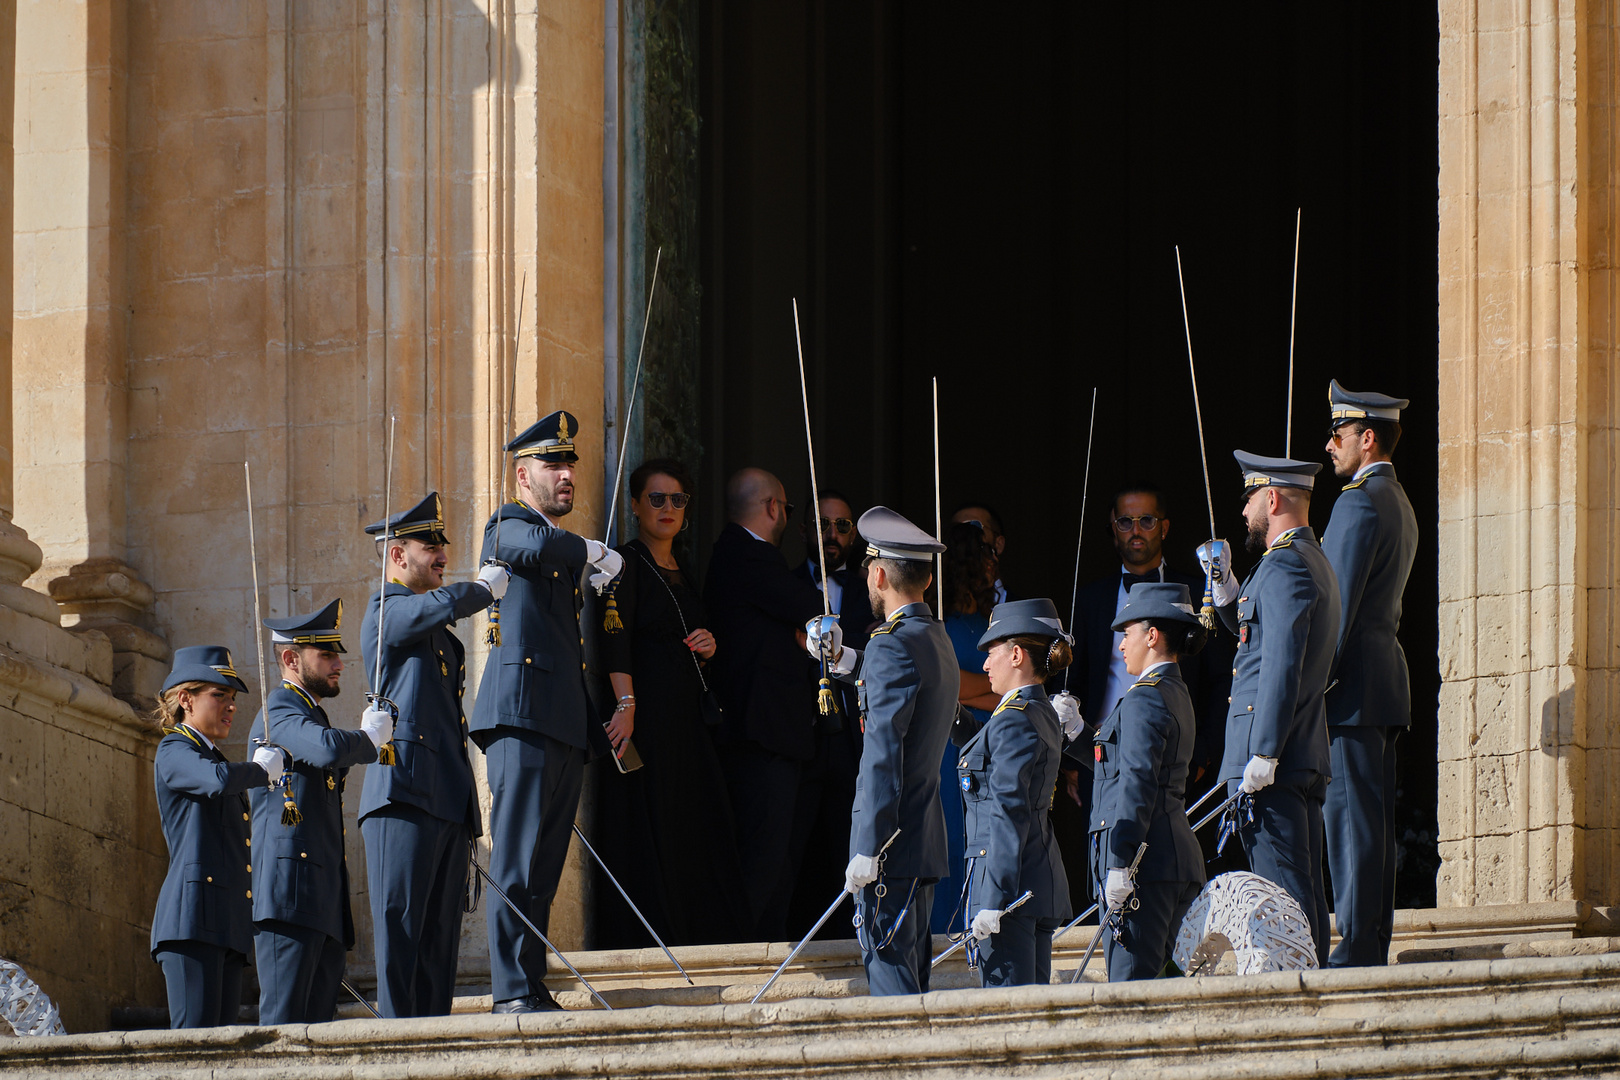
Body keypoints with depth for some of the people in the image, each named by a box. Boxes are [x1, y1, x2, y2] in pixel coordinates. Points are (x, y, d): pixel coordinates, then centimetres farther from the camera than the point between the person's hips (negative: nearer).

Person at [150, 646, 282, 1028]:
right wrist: (262, 769, -4)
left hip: (228, 922, 9)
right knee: (195, 1036, -16)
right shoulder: (174, 752, -1)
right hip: (192, 917, -9)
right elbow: (219, 780, -24)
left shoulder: (213, 756, 27)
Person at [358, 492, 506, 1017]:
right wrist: (486, 587, -3)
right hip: (406, 794, -9)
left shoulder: (437, 632, 27)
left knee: (440, 934, 5)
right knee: (401, 926, -12)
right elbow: (442, 604, -22)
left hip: (448, 799, 9)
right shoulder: (388, 611, -2)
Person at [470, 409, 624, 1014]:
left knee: (544, 865, 7)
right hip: (522, 716, -9)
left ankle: (534, 992, 9)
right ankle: (513, 991, -15)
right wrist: (594, 553, -8)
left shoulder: (564, 554, 27)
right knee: (518, 858, -12)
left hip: (566, 727, 9)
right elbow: (539, 546, -25)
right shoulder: (509, 527, 0)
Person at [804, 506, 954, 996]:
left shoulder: (893, 646, -15)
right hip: (927, 842, 9)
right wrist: (847, 664, 26)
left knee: (889, 969, -9)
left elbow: (883, 756, -20)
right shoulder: (937, 640, 14)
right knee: (909, 971, 12)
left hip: (893, 844, -9)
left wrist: (868, 849, -20)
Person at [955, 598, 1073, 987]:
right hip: (1043, 879, 10)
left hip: (1010, 881, -10)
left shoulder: (1013, 720, -14)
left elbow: (1009, 816, -19)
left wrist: (993, 902, -20)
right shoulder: (1044, 714, 15)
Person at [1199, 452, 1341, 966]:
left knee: (1282, 889, -11)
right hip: (1306, 759, 10)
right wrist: (1225, 585, 18)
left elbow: (1281, 667, -21)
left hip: (1274, 765, -10)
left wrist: (1262, 755, -22)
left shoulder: (1286, 566, -14)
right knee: (1302, 890, 11)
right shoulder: (1313, 562, 19)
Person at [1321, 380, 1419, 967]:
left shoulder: (1359, 502, -12)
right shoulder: (1399, 504, 20)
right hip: (1385, 679, 10)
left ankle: (1357, 946, -11)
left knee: (1350, 814, -10)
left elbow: (1339, 605, -17)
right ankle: (1374, 945, 10)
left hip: (1352, 683, -10)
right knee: (1372, 817, 9)